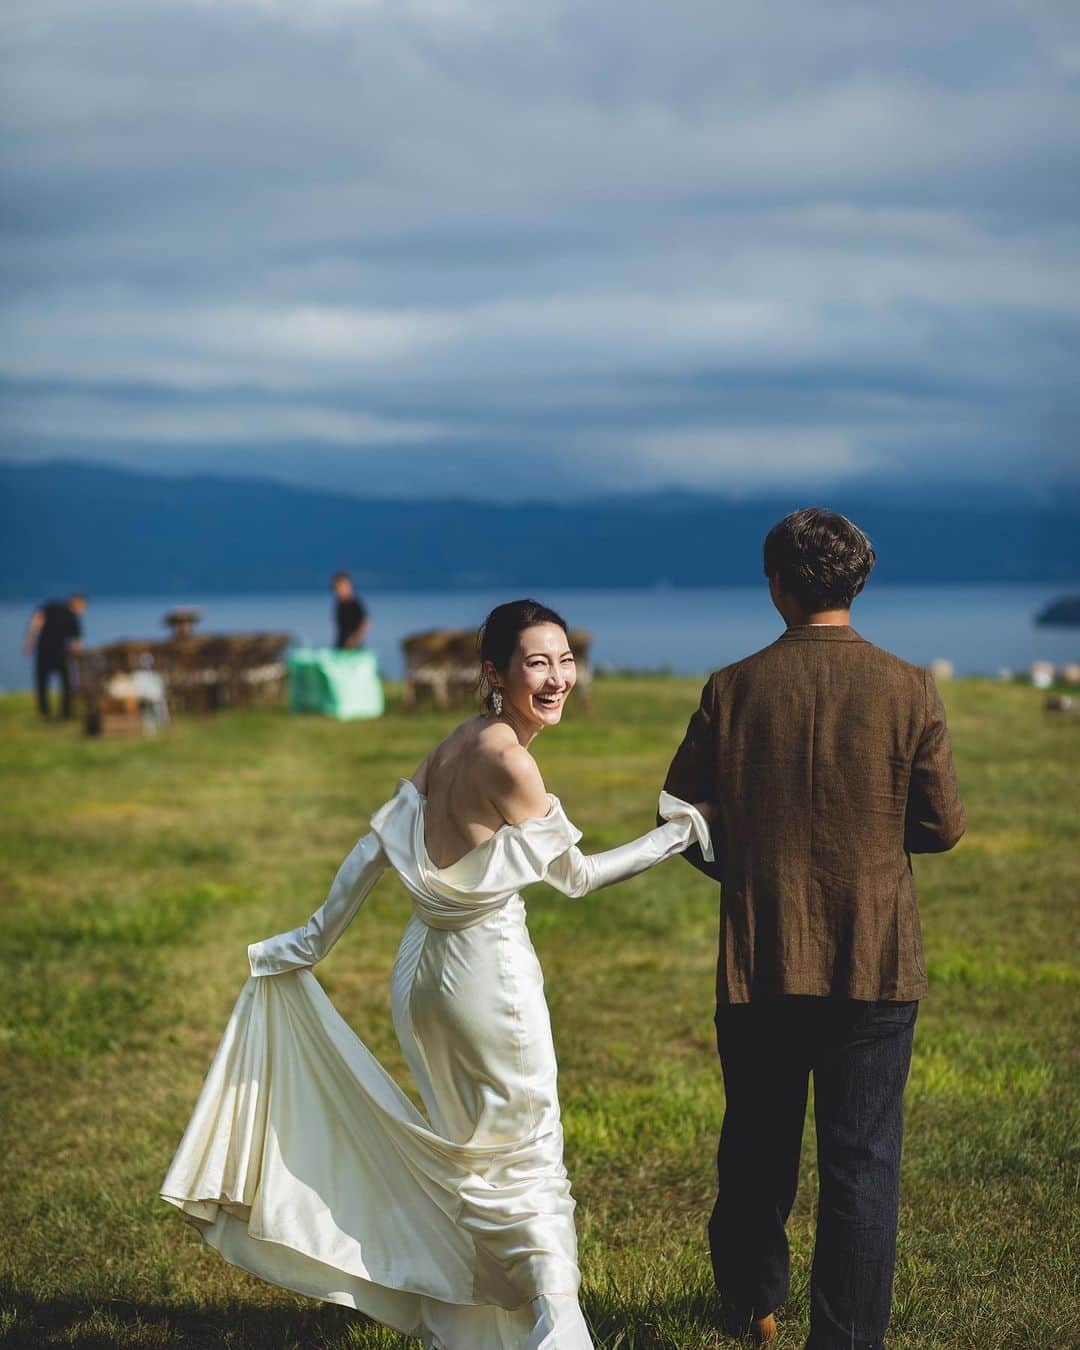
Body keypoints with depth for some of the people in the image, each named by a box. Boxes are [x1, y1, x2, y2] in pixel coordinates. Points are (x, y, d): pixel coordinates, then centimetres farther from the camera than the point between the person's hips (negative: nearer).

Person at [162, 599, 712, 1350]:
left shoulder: (456, 745, 5)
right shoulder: (508, 760, -20)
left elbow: (375, 848, 9)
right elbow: (576, 877, -11)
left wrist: (314, 941, 16)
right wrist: (675, 837, -5)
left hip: (428, 966, 8)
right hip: (486, 970, -8)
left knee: (462, 1151, 19)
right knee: (526, 1150, 2)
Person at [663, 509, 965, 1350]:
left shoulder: (732, 691, -4)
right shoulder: (908, 691, -7)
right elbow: (943, 827, -3)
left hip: (759, 958, 2)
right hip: (874, 964, -2)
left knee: (757, 1146, 19)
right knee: (862, 1162, 3)